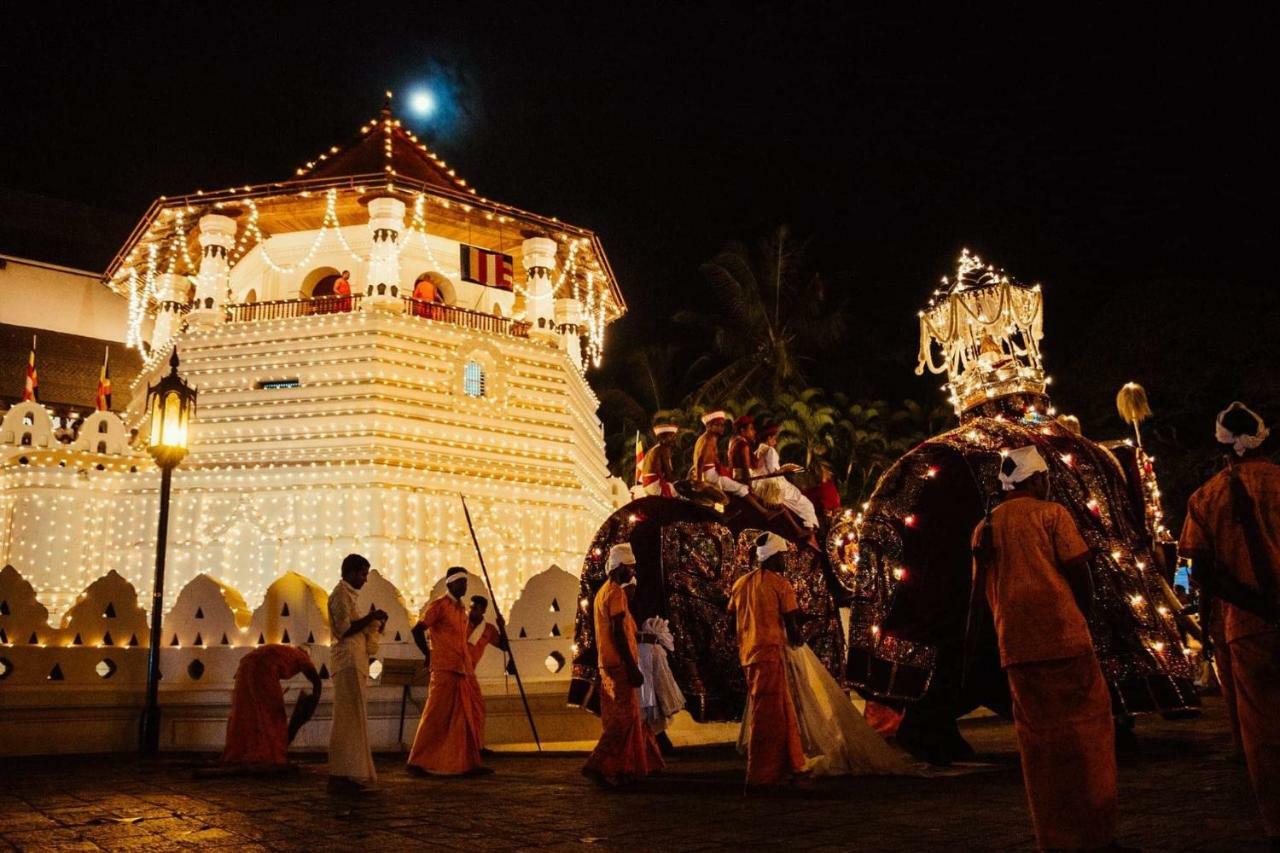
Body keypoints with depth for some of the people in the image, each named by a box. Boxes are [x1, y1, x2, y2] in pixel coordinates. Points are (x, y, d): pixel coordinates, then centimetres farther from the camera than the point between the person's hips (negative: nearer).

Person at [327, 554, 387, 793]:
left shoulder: (347, 594, 23)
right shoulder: (341, 594, -7)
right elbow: (344, 628, -17)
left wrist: (372, 622, 14)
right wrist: (370, 618, -12)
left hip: (354, 663, 10)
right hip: (348, 662, -10)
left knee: (353, 718, 9)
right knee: (349, 718, -10)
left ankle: (346, 774, 11)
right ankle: (343, 775, -10)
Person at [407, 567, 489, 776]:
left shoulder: (461, 609, 19)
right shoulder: (438, 606, -6)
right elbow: (417, 630, -11)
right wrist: (428, 655, -4)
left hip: (464, 671, 8)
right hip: (445, 670, -8)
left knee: (470, 715, 7)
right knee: (436, 716, -6)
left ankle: (470, 762, 11)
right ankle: (418, 762, 1)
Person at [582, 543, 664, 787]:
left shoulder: (604, 591, 16)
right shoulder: (616, 593, -14)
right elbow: (618, 634, -21)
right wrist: (633, 668, -20)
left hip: (608, 665, 10)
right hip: (620, 665, -10)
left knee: (620, 718, 14)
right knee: (624, 719, -8)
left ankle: (627, 768, 19)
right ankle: (597, 765, -11)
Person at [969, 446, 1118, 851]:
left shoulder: (985, 526, 13)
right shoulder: (1051, 514, -1)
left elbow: (979, 594, 14)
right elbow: (1080, 575, -4)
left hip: (1016, 646, 5)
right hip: (1063, 637, -5)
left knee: (1038, 738, 9)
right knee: (1087, 727, 3)